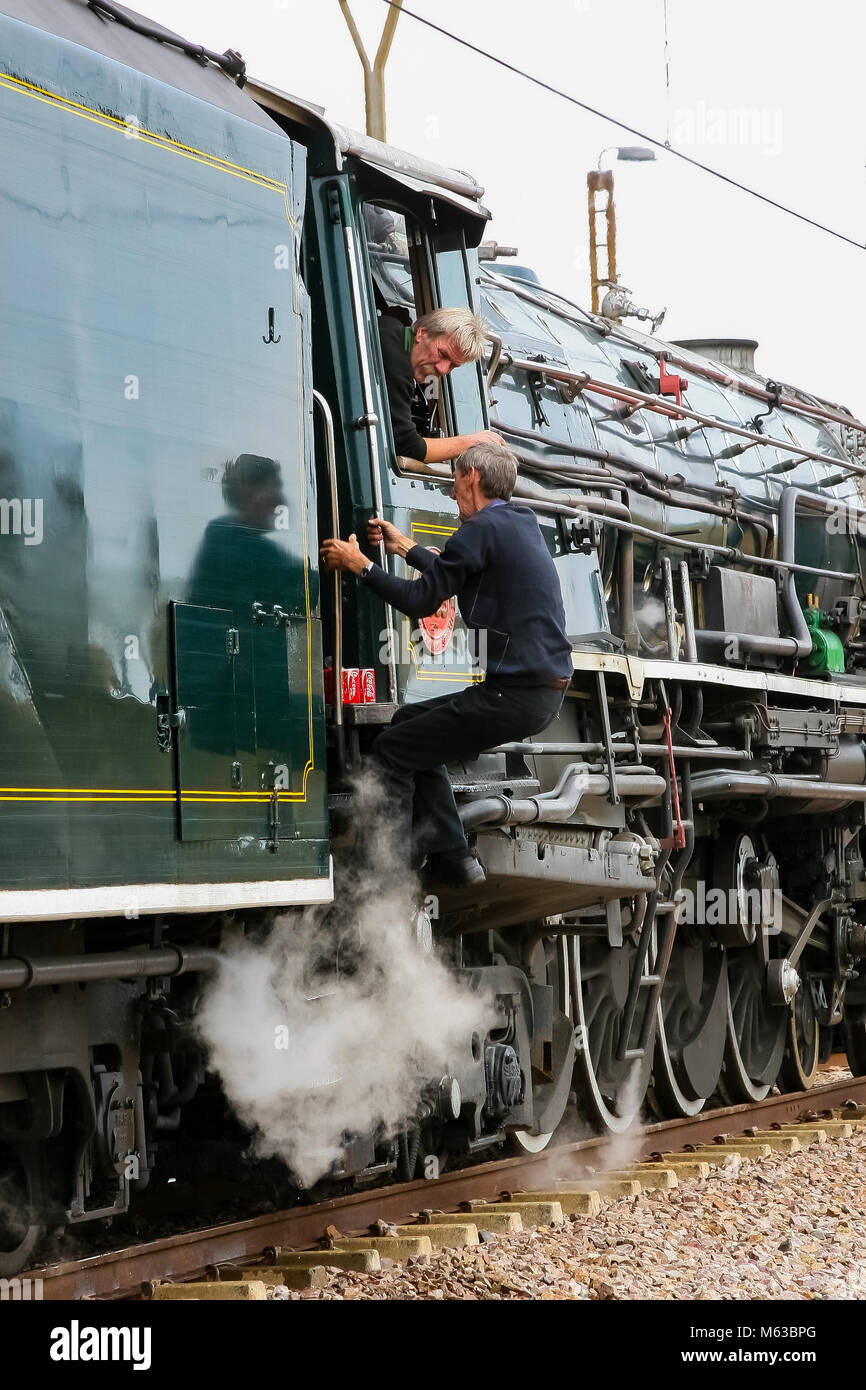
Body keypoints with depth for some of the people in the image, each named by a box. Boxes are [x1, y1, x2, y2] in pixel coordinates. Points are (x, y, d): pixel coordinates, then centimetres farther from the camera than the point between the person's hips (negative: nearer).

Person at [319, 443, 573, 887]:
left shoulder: (482, 529, -12)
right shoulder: (522, 524, 17)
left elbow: (420, 601, -12)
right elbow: (451, 578, 29)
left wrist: (359, 564, 0)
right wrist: (403, 547, 36)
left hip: (516, 693, -9)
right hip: (546, 689, 9)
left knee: (390, 751, -2)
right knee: (409, 723, 22)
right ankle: (451, 858, 18)